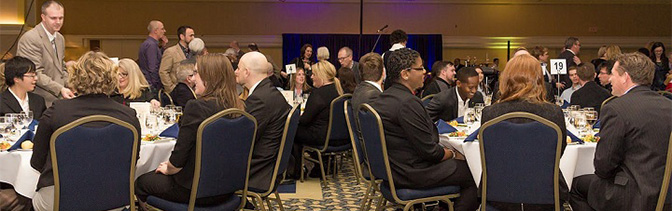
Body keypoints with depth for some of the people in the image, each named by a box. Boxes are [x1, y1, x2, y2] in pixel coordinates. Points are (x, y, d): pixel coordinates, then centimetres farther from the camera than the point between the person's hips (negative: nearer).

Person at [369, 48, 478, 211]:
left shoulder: (384, 98, 7)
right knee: (474, 174, -2)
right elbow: (429, 151, -20)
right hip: (411, 175, -10)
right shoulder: (408, 103, -23)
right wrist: (452, 154, -2)